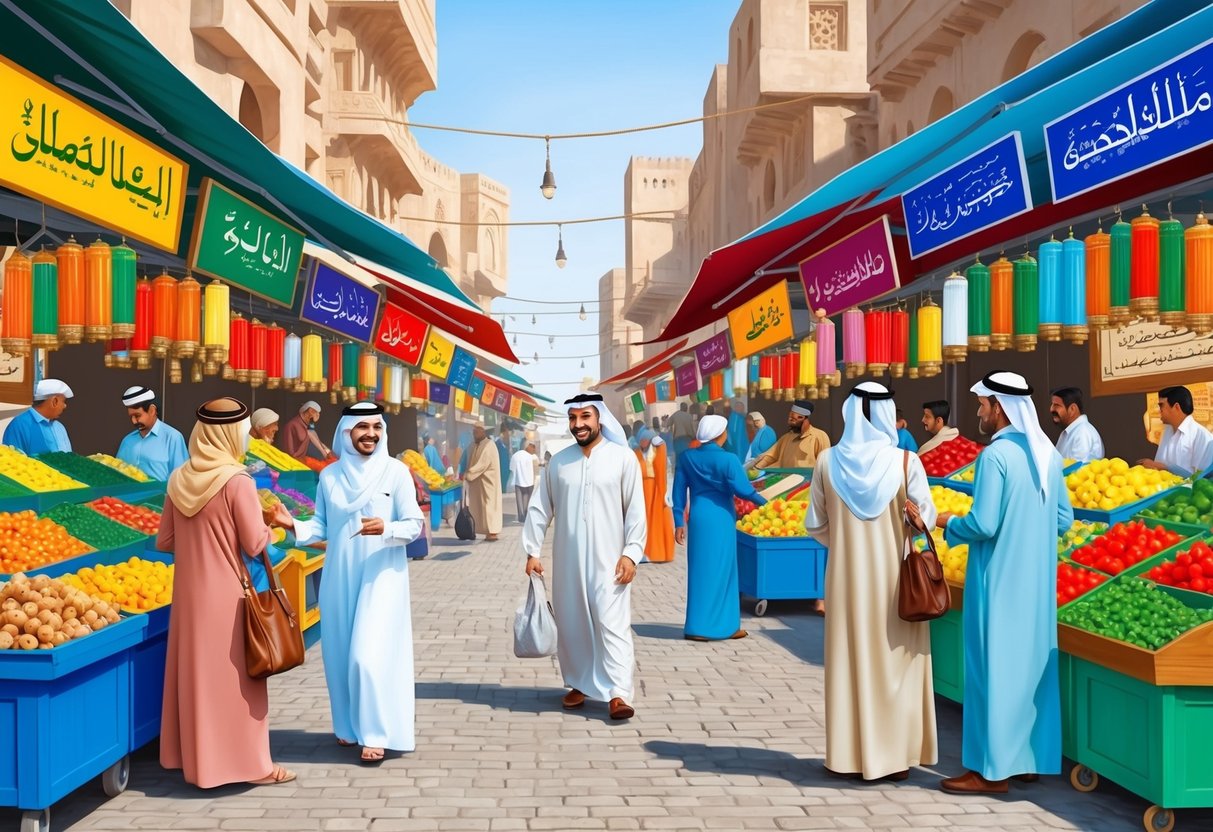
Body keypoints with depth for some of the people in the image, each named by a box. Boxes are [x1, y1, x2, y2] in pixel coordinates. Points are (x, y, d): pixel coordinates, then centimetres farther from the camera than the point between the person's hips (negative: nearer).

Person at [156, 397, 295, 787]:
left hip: (190, 595, 6)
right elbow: (255, 544, -14)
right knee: (236, 678, 3)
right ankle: (250, 763, 12)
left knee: (195, 673, 15)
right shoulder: (236, 481, -16)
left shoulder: (179, 479, 3)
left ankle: (194, 758, 26)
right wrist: (272, 525, 5)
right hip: (227, 596, -6)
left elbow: (164, 542, 9)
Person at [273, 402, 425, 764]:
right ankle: (349, 725, 26)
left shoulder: (396, 471, -5)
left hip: (381, 576, -4)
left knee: (370, 654, -10)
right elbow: (322, 525, 7)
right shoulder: (330, 475, 5)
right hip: (339, 577, 4)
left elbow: (414, 525, -5)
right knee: (339, 654, 9)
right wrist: (295, 526, -11)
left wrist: (386, 528, -24)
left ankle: (375, 733, 2)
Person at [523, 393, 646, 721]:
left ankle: (618, 694, -9)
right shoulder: (558, 461, 5)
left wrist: (631, 553, -10)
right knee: (572, 624, 11)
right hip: (568, 559, 4)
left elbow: (635, 510, -4)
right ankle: (579, 684, 25)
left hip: (608, 558, -4)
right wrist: (532, 551, 4)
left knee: (612, 623, -9)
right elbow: (540, 508, 8)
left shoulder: (623, 458, -4)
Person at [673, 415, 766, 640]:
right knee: (720, 570, 4)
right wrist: (763, 502, 2)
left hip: (697, 519, 5)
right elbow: (742, 489, -15)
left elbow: (679, 492, 6)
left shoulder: (688, 457, 5)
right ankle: (722, 625, 11)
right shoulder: (727, 459, -11)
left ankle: (697, 626, 16)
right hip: (720, 520, -5)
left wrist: (679, 523, 11)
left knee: (700, 570, 12)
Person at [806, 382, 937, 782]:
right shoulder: (905, 461, -10)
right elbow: (925, 519, -6)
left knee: (850, 663, 10)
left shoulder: (828, 461, -4)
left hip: (846, 578, 2)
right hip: (895, 578, -1)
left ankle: (850, 756, 17)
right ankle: (896, 755, 15)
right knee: (895, 664, 9)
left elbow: (816, 525, 4)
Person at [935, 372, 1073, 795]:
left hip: (1000, 583, -7)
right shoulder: (1047, 453, 6)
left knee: (995, 668, 0)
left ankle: (992, 768, 7)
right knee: (1033, 664, 14)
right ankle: (1030, 758, 24)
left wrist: (947, 522, -2)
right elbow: (1064, 520, 11)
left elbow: (983, 525, -19)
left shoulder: (995, 456, -17)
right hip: (1038, 583, 7)